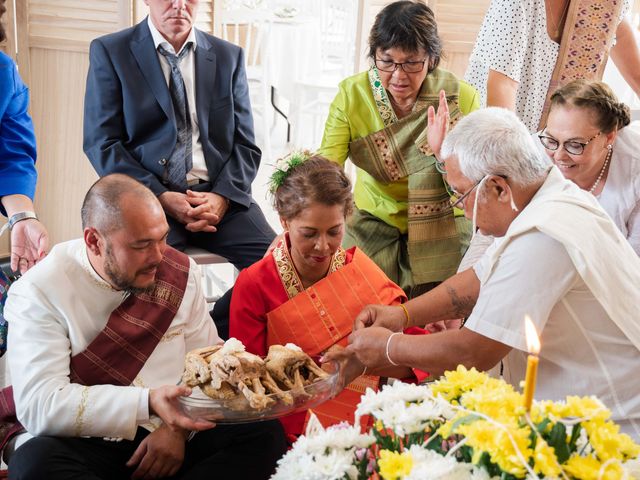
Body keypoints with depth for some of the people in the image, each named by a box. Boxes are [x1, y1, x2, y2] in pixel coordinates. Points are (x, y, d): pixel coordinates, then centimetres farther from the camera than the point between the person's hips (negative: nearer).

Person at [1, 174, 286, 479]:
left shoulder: (179, 272, 3)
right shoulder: (39, 291, -10)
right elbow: (39, 405, -20)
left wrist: (178, 426, -13)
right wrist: (147, 403, -28)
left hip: (171, 441, 4)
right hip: (83, 446, -3)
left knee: (264, 432, -19)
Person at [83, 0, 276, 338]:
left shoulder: (229, 56, 14)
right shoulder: (109, 52, 6)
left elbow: (244, 143, 11)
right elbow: (101, 143, -1)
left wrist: (223, 197, -9)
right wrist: (160, 197, -14)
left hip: (219, 197, 3)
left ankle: (211, 333, 1)